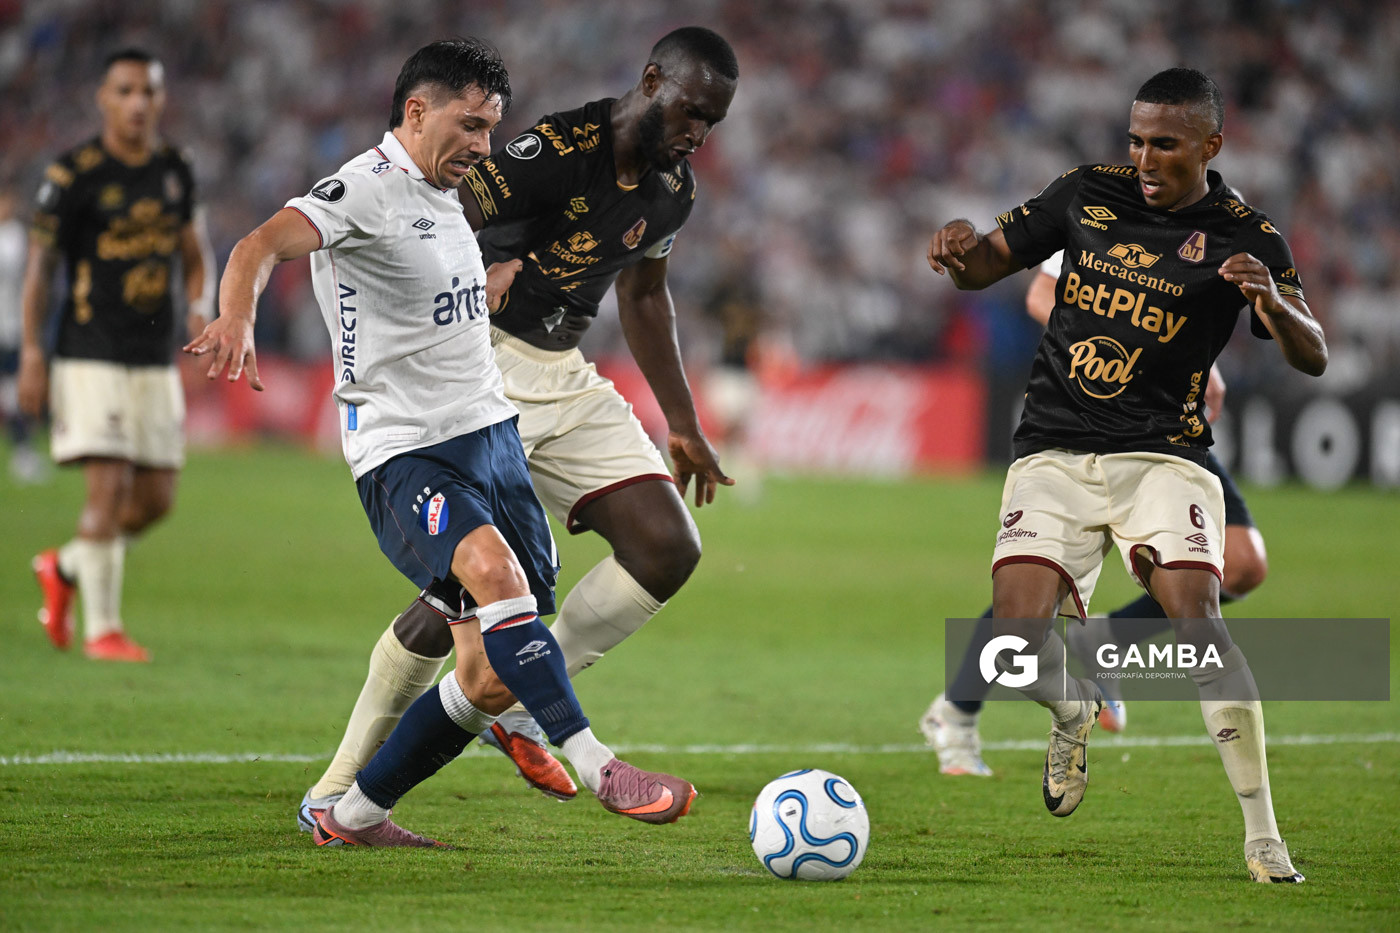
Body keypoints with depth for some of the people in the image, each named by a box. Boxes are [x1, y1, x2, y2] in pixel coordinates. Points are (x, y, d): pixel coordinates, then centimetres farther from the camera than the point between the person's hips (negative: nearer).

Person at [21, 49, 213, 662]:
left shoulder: (173, 170, 8)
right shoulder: (74, 174, -8)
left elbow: (194, 249, 19)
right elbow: (39, 264, -5)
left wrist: (199, 304, -2)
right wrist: (31, 352, -11)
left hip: (155, 358, 6)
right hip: (91, 353, -6)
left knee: (156, 498, 6)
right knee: (109, 485, -13)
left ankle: (65, 568, 30)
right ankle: (101, 628, -3)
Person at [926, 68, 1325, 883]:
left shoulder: (1243, 236, -2)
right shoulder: (1089, 194, 7)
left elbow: (1312, 357, -9)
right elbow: (987, 264, 15)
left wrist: (1273, 301, -31)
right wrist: (961, 250, -10)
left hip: (1161, 457, -2)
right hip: (1054, 455, 2)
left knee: (1195, 614, -25)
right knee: (1018, 642, -15)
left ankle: (1263, 837, -19)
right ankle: (1074, 711, 24)